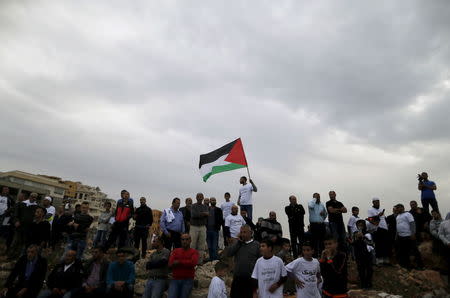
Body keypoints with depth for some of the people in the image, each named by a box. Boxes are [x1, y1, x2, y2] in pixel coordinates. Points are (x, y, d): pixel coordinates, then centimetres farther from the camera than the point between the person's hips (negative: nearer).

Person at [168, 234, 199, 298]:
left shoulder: (194, 252, 6)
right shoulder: (175, 251, 13)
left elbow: (193, 263, -13)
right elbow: (170, 264, 0)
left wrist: (179, 262, -7)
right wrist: (186, 263, -9)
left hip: (188, 280, -2)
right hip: (175, 279, 2)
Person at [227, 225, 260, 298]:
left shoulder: (256, 245, -3)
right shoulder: (237, 243, 8)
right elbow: (228, 253, -6)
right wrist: (238, 242, -9)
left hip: (251, 279, -3)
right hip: (237, 278, 3)